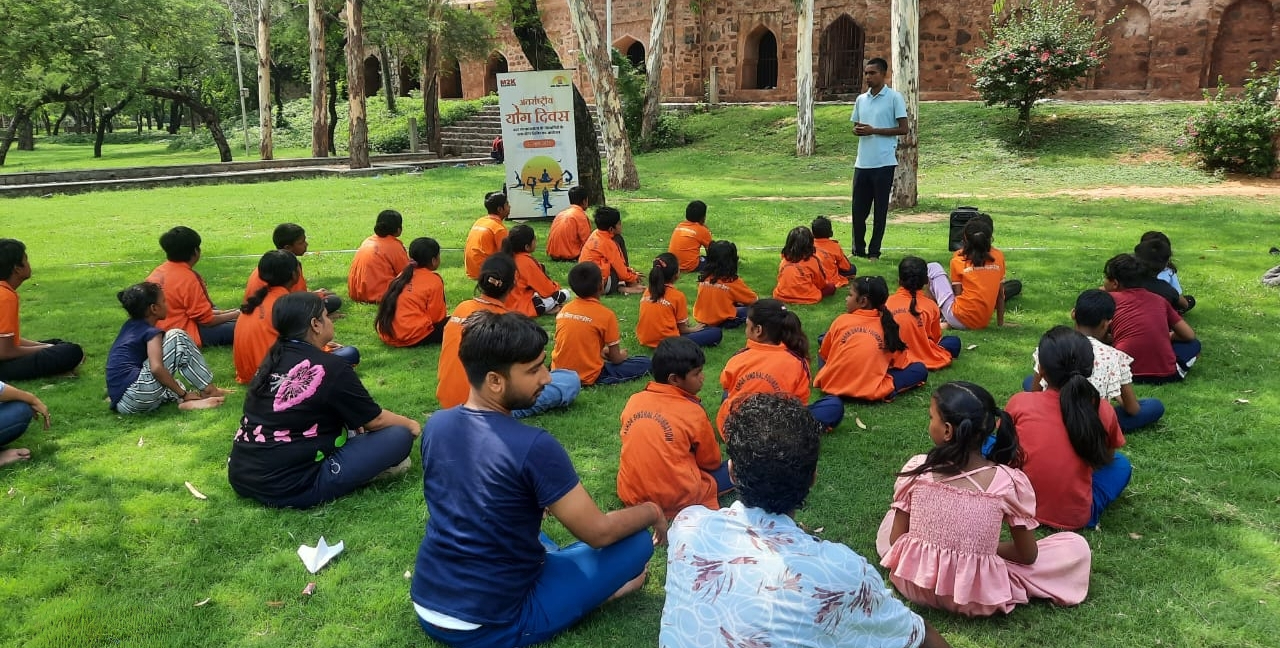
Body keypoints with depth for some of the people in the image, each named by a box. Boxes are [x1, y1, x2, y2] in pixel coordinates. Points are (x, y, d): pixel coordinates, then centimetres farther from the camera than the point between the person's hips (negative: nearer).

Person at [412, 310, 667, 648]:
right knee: (637, 542, 0)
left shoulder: (436, 425, -3)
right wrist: (652, 511, 6)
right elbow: (598, 533, -13)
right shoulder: (533, 447, -24)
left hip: (426, 609, 7)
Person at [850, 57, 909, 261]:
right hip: (862, 162, 5)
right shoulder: (861, 99, 13)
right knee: (858, 208, 7)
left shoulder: (894, 98, -4)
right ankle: (858, 249, 19)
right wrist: (857, 130, -3)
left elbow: (903, 129, -7)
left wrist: (873, 130, -14)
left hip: (884, 162, -5)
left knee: (880, 210, 2)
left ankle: (874, 251, 10)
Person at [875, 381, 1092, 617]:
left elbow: (896, 539, -3)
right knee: (1078, 547, 11)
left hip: (912, 584, 2)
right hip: (975, 598, -2)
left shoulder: (916, 469, -13)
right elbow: (1027, 554, -3)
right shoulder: (1009, 481, -16)